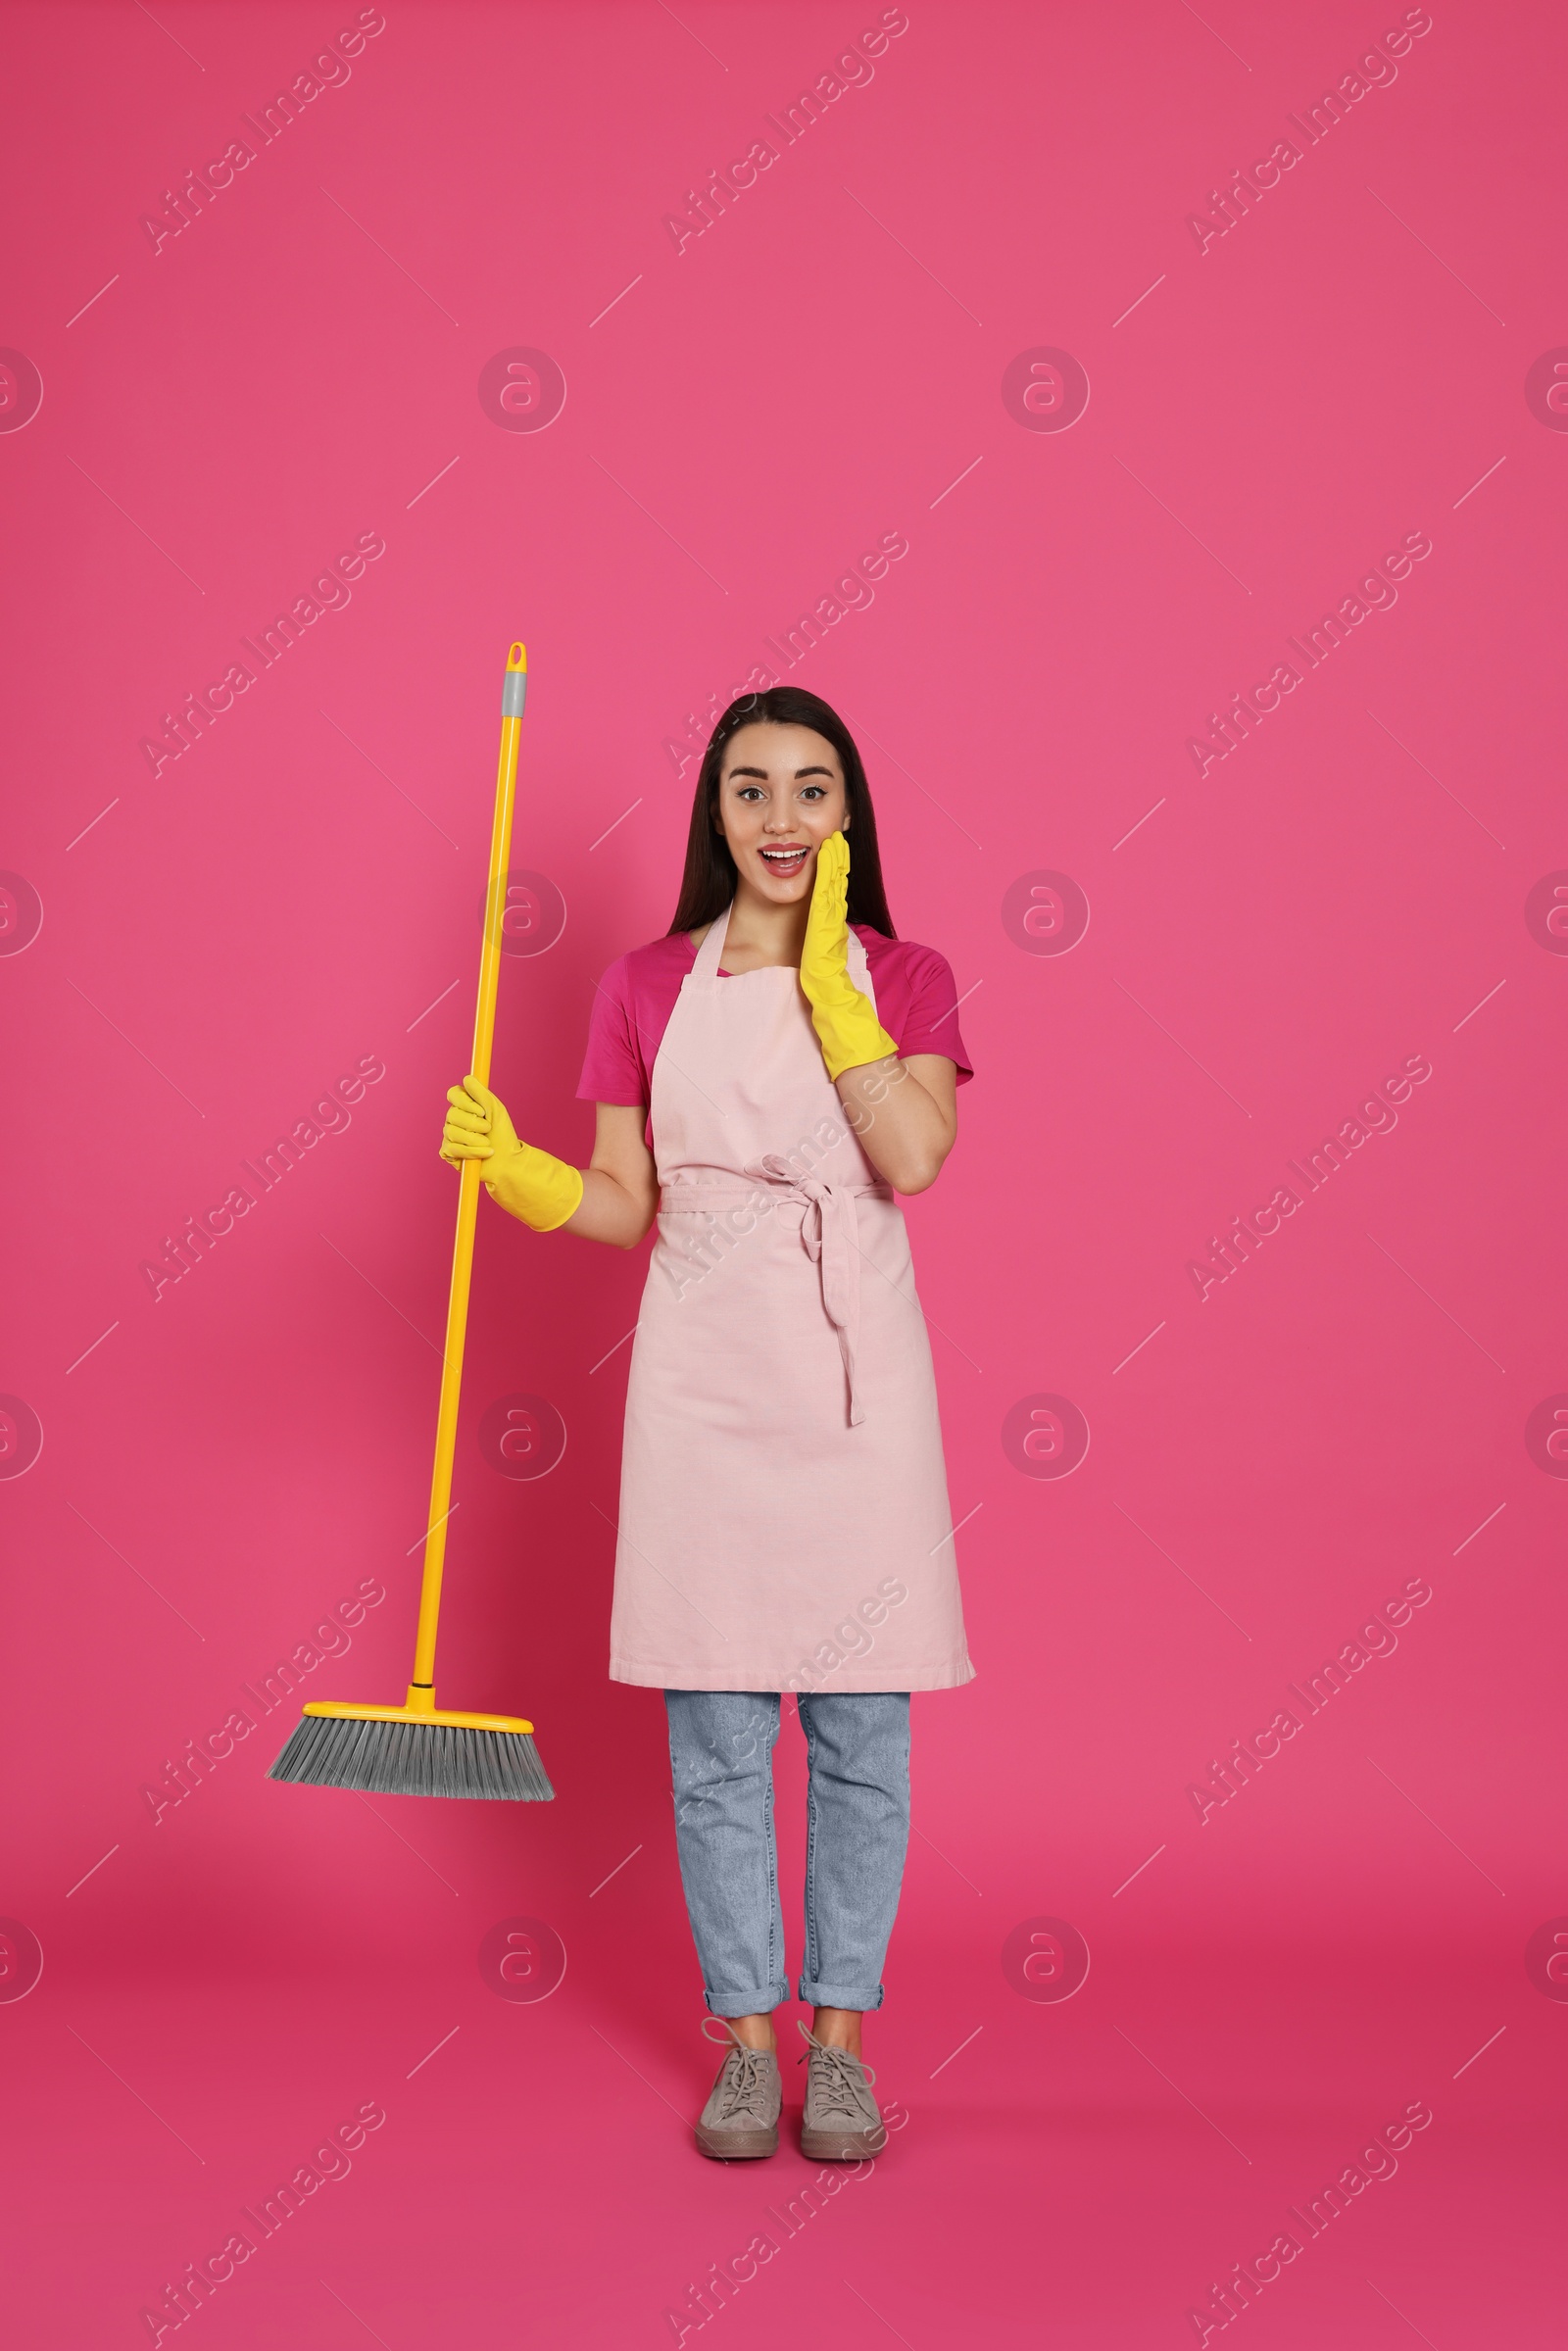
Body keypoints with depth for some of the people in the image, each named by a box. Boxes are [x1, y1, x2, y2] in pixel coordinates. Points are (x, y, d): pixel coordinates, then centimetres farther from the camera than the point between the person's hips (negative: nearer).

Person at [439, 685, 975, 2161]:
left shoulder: (903, 978, 4)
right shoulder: (647, 987, 6)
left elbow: (914, 1157, -14)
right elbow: (624, 1207, 7)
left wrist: (823, 974, -11)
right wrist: (507, 1168, -11)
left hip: (855, 1376, 0)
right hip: (704, 1378, 1)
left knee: (862, 1722, 4)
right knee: (715, 1733, 5)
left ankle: (841, 2033, 19)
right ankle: (746, 2035, 20)